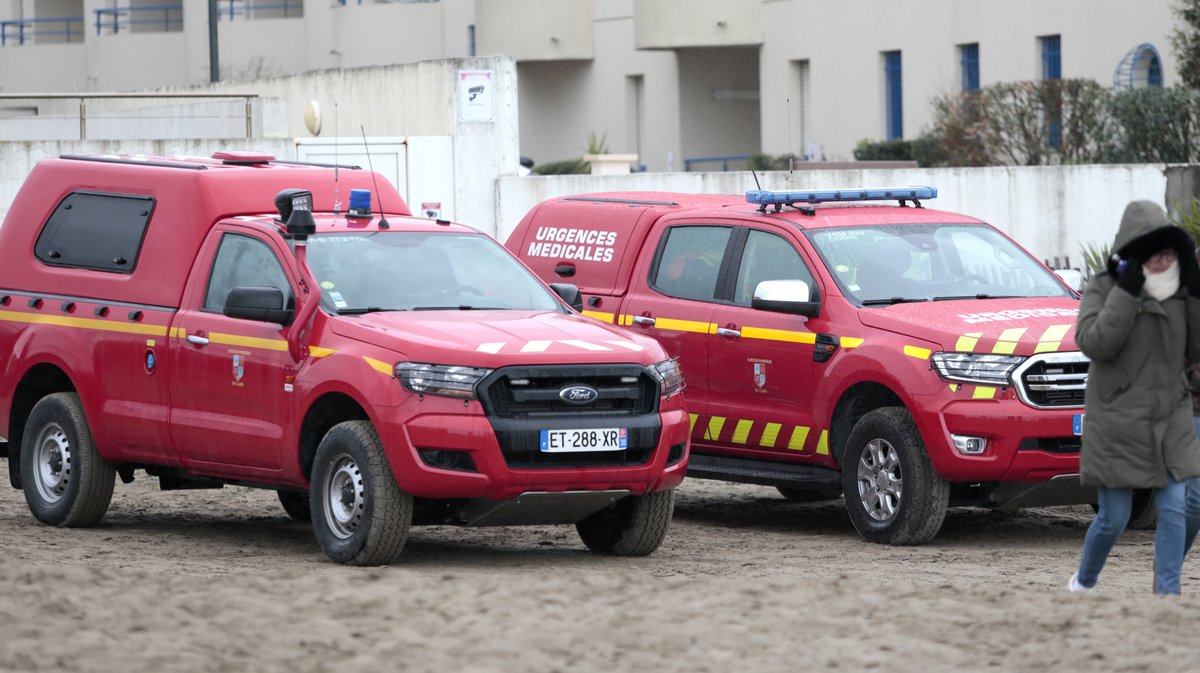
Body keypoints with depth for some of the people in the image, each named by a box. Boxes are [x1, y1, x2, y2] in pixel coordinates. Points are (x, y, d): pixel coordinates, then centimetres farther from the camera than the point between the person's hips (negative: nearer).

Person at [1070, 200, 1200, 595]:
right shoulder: (1104, 288, -5)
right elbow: (1094, 342, -20)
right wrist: (1126, 292, -22)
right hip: (1118, 424, -4)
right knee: (1114, 518, 2)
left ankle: (1167, 593, 0)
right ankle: (1083, 583, 26)